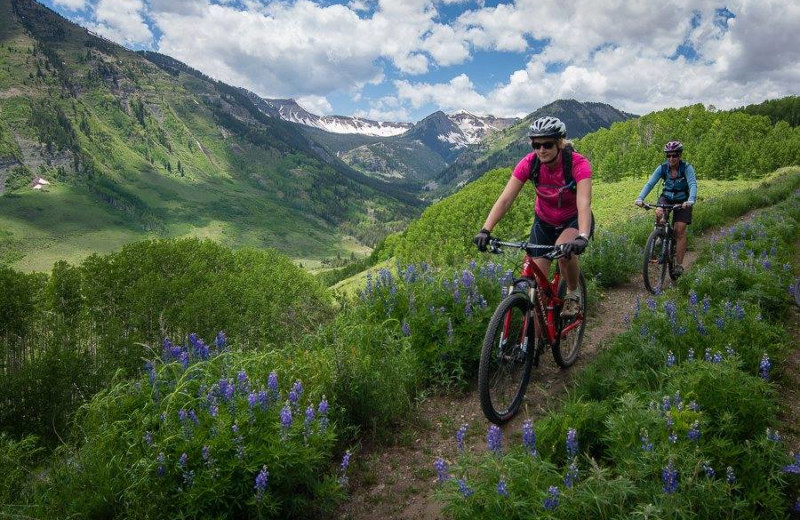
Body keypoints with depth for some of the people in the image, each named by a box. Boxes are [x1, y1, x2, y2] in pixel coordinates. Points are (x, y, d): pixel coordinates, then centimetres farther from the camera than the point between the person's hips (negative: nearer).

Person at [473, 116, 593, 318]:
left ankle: (573, 294, -5)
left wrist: (582, 237, -58)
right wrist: (485, 230, -41)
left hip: (574, 221, -2)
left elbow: (584, 203, -40)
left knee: (565, 250, -35)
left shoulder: (578, 163, -27)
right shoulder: (529, 163, -20)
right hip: (544, 222, 3)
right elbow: (505, 198, -27)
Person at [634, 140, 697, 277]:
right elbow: (650, 183, -24)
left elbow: (693, 185, -33)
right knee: (658, 213, -33)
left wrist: (690, 201, -53)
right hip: (666, 197, 2)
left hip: (682, 201, -2)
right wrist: (640, 198, -41)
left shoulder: (687, 168, -20)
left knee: (680, 231, -10)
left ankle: (679, 264, -3)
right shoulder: (662, 168, -14)